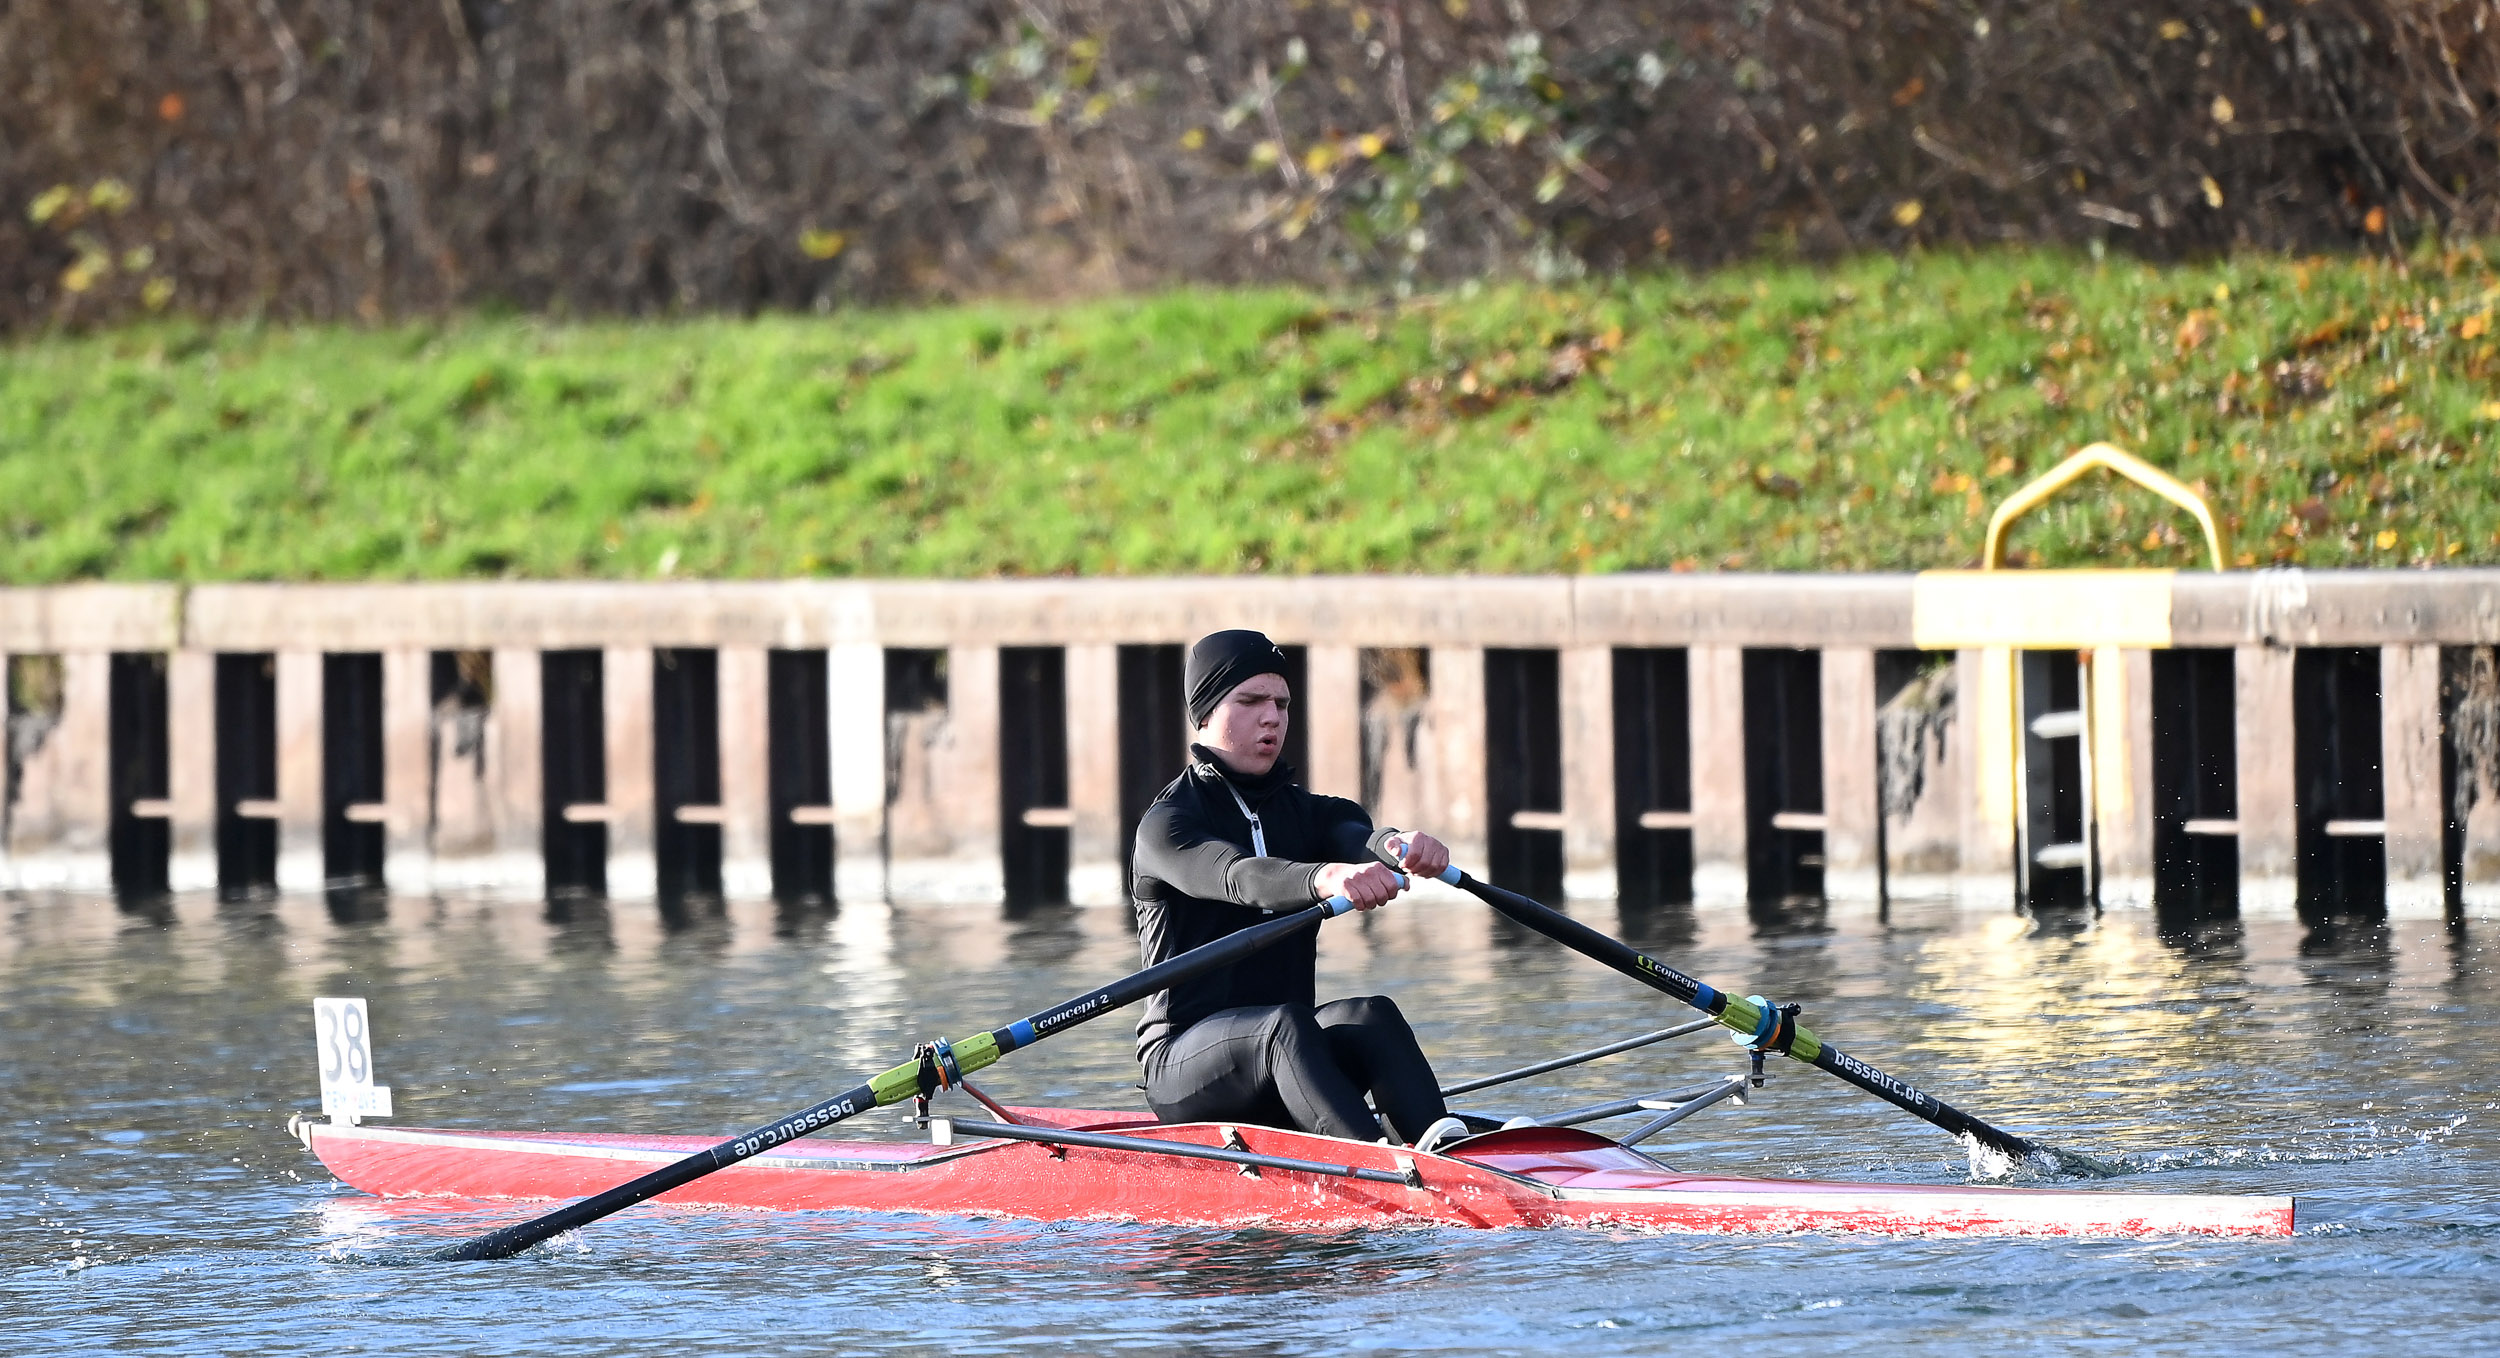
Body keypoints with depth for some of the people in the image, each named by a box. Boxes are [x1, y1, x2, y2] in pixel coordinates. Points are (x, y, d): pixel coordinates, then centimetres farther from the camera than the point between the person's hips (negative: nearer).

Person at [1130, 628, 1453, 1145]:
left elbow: (1357, 839, -8)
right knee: (1286, 1025, -35)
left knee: (1371, 1016, -26)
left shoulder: (1309, 813, 17)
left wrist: (1405, 848, -35)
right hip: (1181, 1063, -5)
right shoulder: (1166, 824, -2)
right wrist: (1323, 879, -47)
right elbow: (1239, 877, -25)